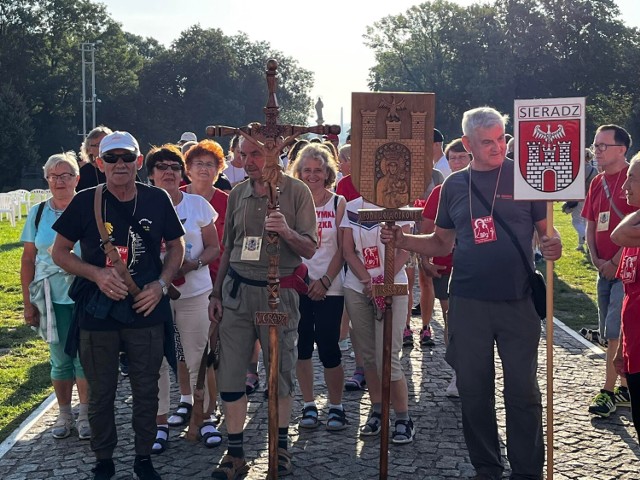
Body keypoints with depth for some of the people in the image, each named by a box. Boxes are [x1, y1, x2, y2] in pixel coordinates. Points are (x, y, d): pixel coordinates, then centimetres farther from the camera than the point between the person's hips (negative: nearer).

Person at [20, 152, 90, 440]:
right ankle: (64, 416, 23)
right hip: (52, 298, 2)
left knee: (85, 357, 2)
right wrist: (28, 303, 4)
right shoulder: (38, 213, 5)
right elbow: (28, 260, 8)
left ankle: (85, 416, 16)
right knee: (60, 359, 10)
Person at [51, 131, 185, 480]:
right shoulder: (85, 202, -6)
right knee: (100, 393, 10)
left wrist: (161, 284, -7)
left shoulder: (157, 200, -1)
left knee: (146, 391, 10)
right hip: (98, 313, -1)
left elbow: (176, 246, 9)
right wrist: (97, 274, -15)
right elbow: (60, 252, 1)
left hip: (146, 311, 1)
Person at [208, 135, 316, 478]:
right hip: (236, 291, 4)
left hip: (278, 292, -3)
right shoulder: (237, 195, 9)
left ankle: (281, 448, 23)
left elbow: (310, 249, -6)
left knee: (281, 372, 6)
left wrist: (287, 232, -25)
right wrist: (216, 293, 14)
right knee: (229, 373, 2)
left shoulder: (296, 192, -4)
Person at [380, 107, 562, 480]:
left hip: (518, 302, -2)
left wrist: (555, 246, -21)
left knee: (523, 391, 4)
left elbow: (547, 229, 2)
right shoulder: (454, 185, 8)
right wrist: (402, 240, -3)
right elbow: (442, 243, 13)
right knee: (474, 391, 10)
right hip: (468, 304, 3)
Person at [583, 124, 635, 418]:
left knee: (616, 330, -8)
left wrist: (615, 262, -15)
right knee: (610, 332, 12)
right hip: (605, 269, 8)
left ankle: (609, 391, 1)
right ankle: (625, 388, 24)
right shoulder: (597, 183, 12)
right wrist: (596, 259, 0)